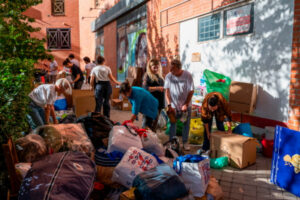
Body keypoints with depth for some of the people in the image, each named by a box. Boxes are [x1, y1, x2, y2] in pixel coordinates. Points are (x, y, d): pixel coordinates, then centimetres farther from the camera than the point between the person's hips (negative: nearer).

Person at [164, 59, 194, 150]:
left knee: (186, 124, 10)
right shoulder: (168, 76, -10)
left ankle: (185, 142, 26)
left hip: (185, 105, 0)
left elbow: (191, 91, -9)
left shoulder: (187, 75, -14)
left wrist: (186, 105, -13)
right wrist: (169, 105, -13)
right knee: (172, 124, 6)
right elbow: (167, 91, -6)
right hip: (173, 105, 1)